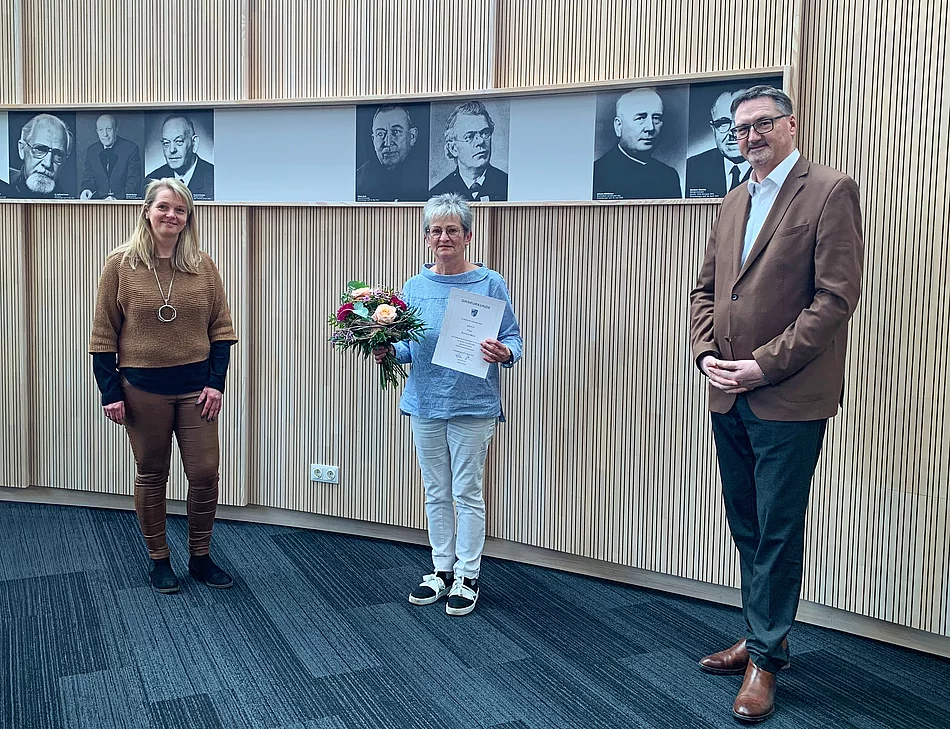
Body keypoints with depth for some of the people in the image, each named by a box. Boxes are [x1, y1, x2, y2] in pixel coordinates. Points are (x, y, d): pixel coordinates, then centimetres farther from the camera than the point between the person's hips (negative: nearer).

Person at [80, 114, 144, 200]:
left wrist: (117, 199, -24)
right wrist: (85, 191, -14)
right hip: (98, 204, 3)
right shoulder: (91, 151, 10)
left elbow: (134, 183, -9)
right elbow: (88, 180, 11)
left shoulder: (131, 148, -3)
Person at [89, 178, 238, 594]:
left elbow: (220, 327, 4)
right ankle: (158, 560, 27)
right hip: (143, 389, -1)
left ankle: (200, 557, 23)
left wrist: (216, 382, -4)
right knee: (151, 476, 11)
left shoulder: (202, 266, 2)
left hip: (196, 387, 2)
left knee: (205, 474, 3)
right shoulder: (120, 264, -3)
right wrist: (111, 392, -6)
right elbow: (103, 334, -1)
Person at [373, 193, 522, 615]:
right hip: (425, 403, 4)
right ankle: (441, 570, 27)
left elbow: (513, 339, -4)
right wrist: (388, 351, -9)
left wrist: (503, 354, -25)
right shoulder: (415, 287, 7)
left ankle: (466, 577, 17)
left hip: (473, 405, -4)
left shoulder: (489, 283, -5)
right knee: (435, 492, 13)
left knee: (466, 492, 3)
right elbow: (407, 345, 11)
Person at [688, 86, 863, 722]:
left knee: (777, 532, 3)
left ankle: (766, 657, 17)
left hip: (789, 399, -7)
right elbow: (706, 288, 17)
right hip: (729, 398, 7)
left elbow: (837, 295, -14)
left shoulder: (831, 191, -6)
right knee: (748, 527, 16)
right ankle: (761, 637, 32)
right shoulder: (734, 203, 15)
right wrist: (706, 352, 0)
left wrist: (766, 365, -17)